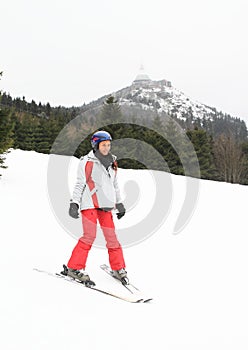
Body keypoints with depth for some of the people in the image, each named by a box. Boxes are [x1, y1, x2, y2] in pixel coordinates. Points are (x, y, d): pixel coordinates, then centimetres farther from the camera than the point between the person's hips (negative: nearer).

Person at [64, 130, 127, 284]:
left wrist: (119, 203, 22)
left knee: (111, 236, 3)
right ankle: (74, 268, -4)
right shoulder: (87, 162, -3)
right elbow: (80, 184, -3)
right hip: (89, 204, -5)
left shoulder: (112, 162, 15)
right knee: (90, 235, -13)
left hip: (105, 205, 5)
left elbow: (115, 185, 23)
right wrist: (74, 203, -10)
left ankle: (118, 268, 15)